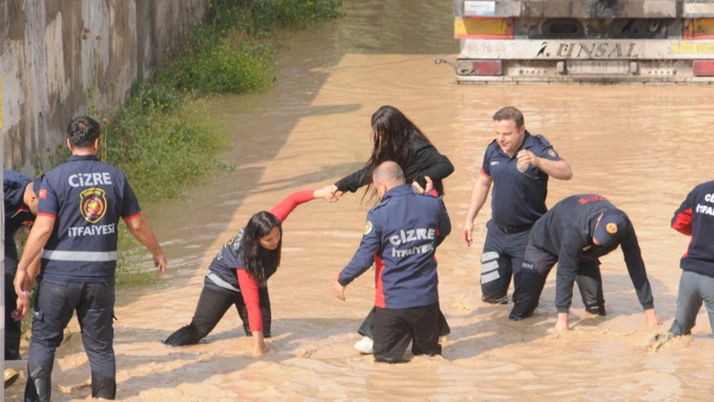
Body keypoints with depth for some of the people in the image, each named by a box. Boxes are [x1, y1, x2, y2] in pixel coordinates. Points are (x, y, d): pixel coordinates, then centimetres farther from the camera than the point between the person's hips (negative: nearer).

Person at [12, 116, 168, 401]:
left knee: (43, 340, 9)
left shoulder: (54, 178, -7)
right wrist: (157, 252, 23)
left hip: (58, 277, -2)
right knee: (100, 345, 12)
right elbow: (137, 224, 7)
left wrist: (23, 267, -6)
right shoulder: (116, 177, 2)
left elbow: (43, 228, -13)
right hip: (100, 278, 2)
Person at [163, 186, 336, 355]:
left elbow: (291, 200, -16)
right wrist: (258, 344, -42)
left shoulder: (270, 225, -29)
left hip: (256, 282, 6)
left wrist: (319, 193, -28)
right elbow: (252, 304, -41)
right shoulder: (246, 259, -42)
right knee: (199, 329, -13)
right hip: (224, 282, -6)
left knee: (264, 333, -2)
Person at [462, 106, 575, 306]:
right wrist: (469, 219, 13)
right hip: (497, 232, 5)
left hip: (527, 235, -5)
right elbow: (482, 184, 16)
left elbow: (566, 173, -28)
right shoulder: (493, 150, 1)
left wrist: (537, 162, -44)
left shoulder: (538, 148, -15)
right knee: (490, 292, 8)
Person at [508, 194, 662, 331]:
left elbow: (635, 265, -25)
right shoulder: (575, 228, -45)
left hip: (584, 250, 4)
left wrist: (649, 310, -25)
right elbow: (566, 271, -42)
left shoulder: (624, 227, -32)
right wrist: (562, 319, -44)